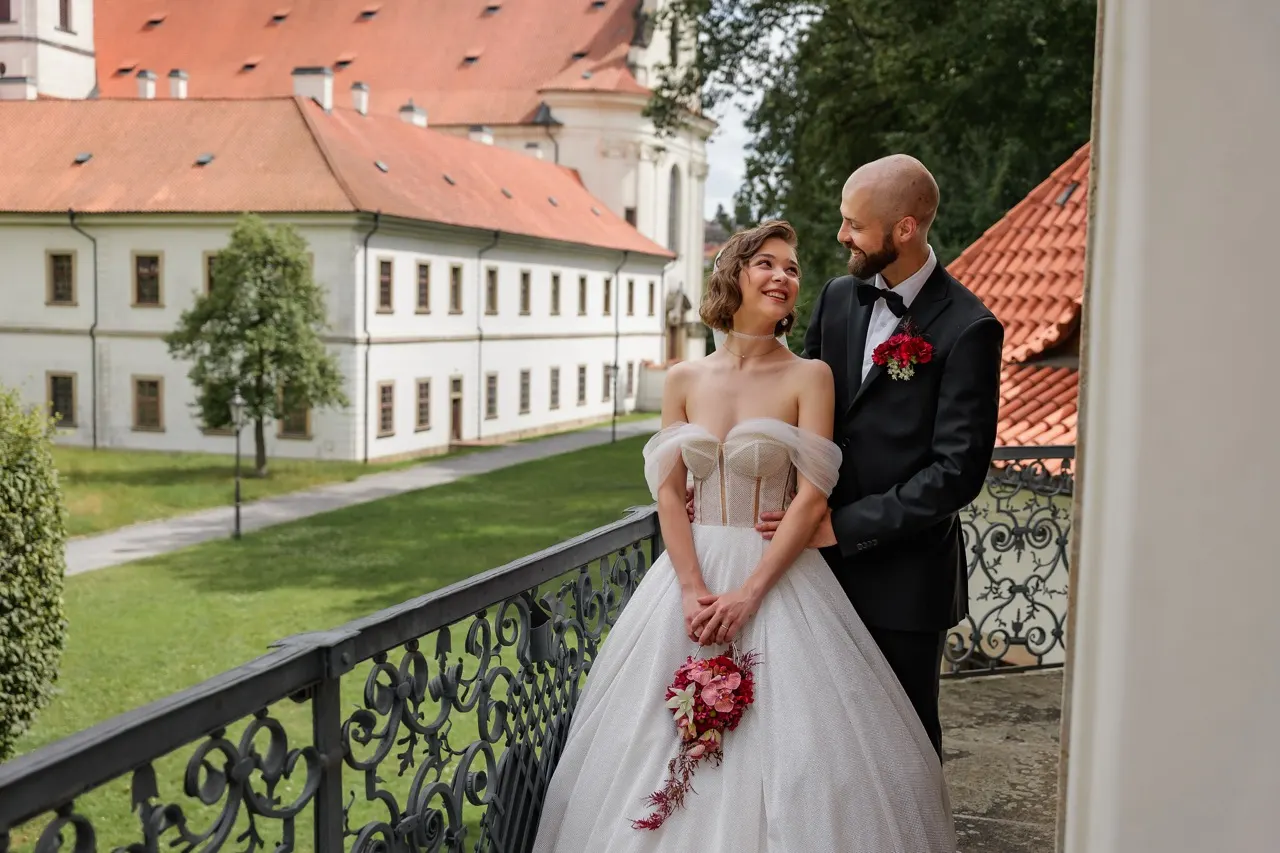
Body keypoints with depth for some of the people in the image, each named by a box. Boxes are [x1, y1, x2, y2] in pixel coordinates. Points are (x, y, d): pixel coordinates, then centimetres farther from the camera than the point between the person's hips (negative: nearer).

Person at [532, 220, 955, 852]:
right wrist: (693, 589, -11)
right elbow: (668, 492, 2)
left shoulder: (809, 376, -3)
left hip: (778, 575, -3)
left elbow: (812, 496, -9)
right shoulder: (684, 380, 6)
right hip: (691, 571, 3)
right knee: (665, 748, 6)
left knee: (783, 743, -3)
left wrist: (750, 592, -17)